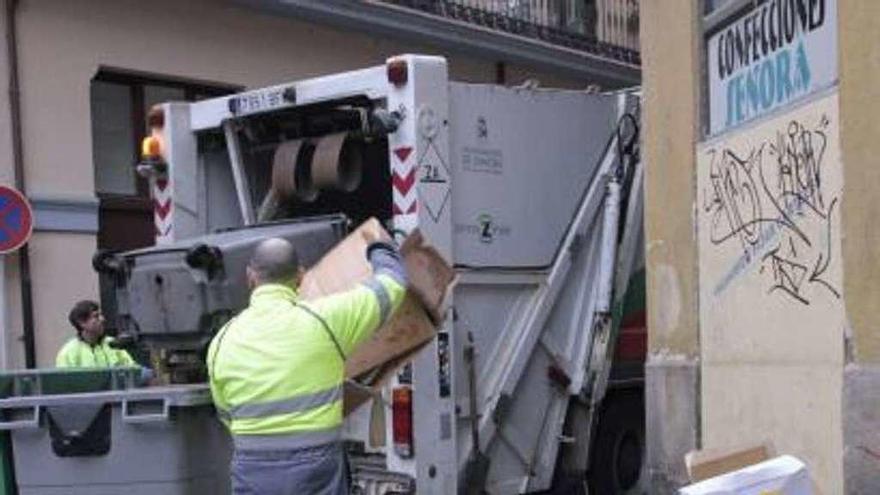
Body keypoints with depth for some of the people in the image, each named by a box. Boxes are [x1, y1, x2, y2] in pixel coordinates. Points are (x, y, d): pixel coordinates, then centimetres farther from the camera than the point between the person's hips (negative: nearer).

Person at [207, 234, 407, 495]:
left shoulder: (222, 342, 2)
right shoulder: (322, 319, -8)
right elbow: (392, 283, 5)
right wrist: (379, 250, 26)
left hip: (252, 473, 2)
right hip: (316, 473, -2)